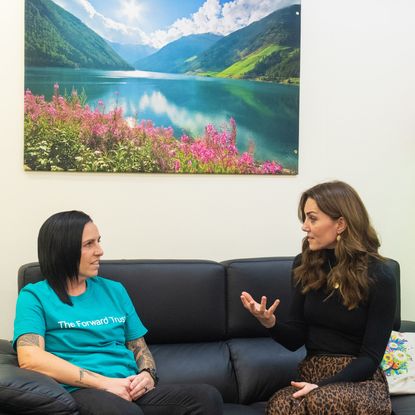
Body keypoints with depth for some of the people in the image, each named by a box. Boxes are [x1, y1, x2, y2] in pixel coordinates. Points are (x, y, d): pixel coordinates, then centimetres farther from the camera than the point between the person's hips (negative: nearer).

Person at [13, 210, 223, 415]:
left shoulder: (114, 290, 22)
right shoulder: (35, 296, 7)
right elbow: (29, 358, -9)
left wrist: (147, 374, -1)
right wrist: (104, 382, -13)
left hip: (131, 391, 5)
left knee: (208, 396, -23)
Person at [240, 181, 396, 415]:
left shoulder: (379, 277, -8)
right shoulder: (305, 265, 3)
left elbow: (371, 356, -8)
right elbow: (295, 340, 5)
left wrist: (323, 386, -21)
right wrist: (270, 322, -16)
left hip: (360, 379, -2)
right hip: (311, 372, 3)